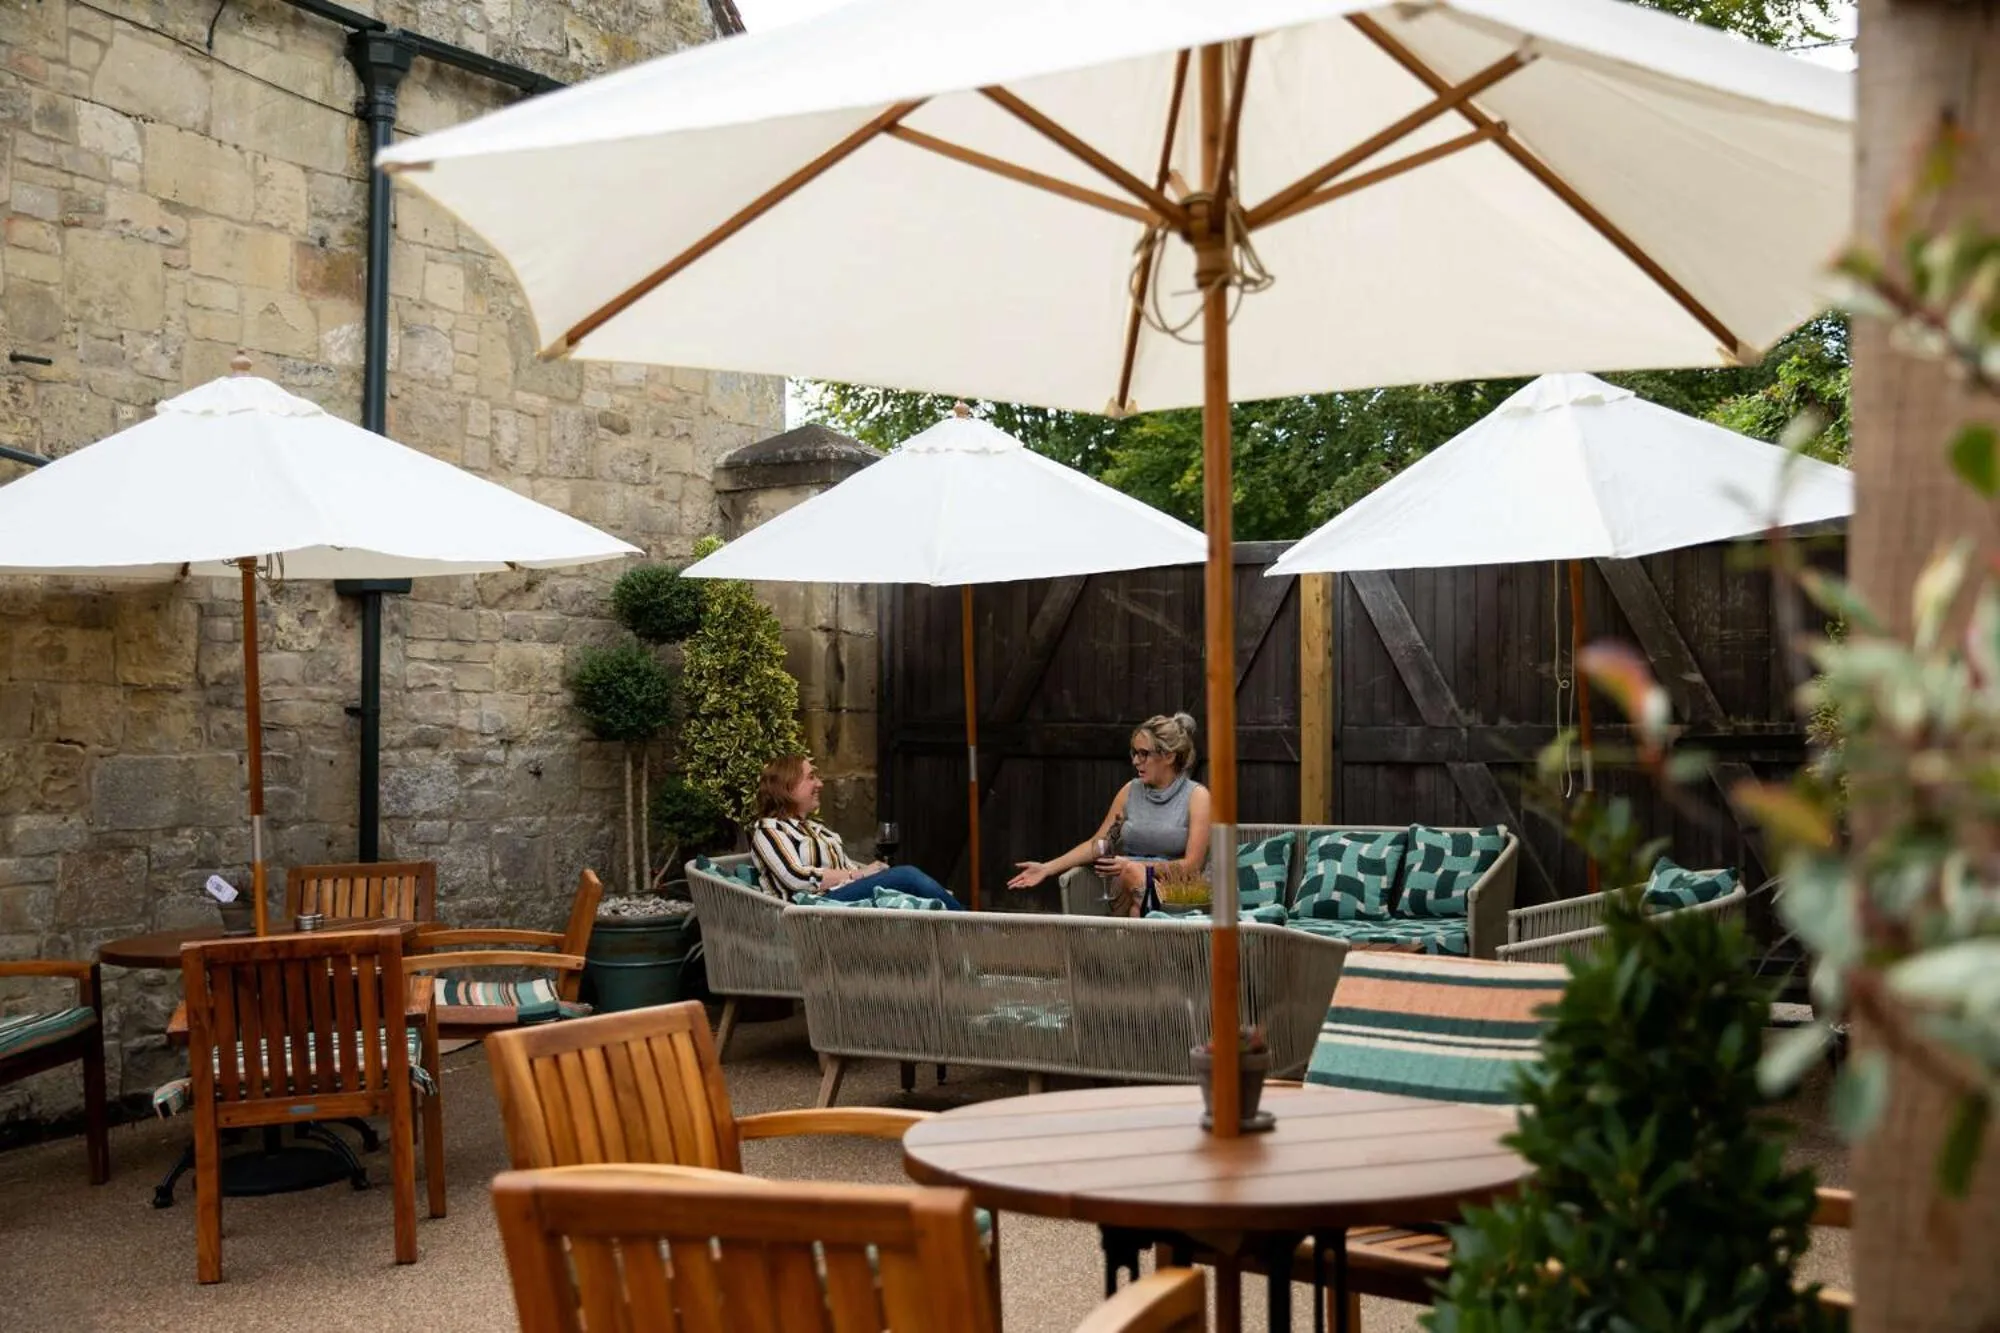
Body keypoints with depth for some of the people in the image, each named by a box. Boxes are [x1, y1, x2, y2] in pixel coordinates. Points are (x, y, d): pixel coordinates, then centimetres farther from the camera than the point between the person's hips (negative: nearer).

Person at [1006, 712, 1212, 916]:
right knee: (1132, 873, -33)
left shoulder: (1196, 796, -2)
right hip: (1125, 884, 3)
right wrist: (1047, 868, 2)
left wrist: (1138, 867, -19)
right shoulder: (1130, 791, 11)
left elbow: (1191, 865, -7)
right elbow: (1097, 844, 12)